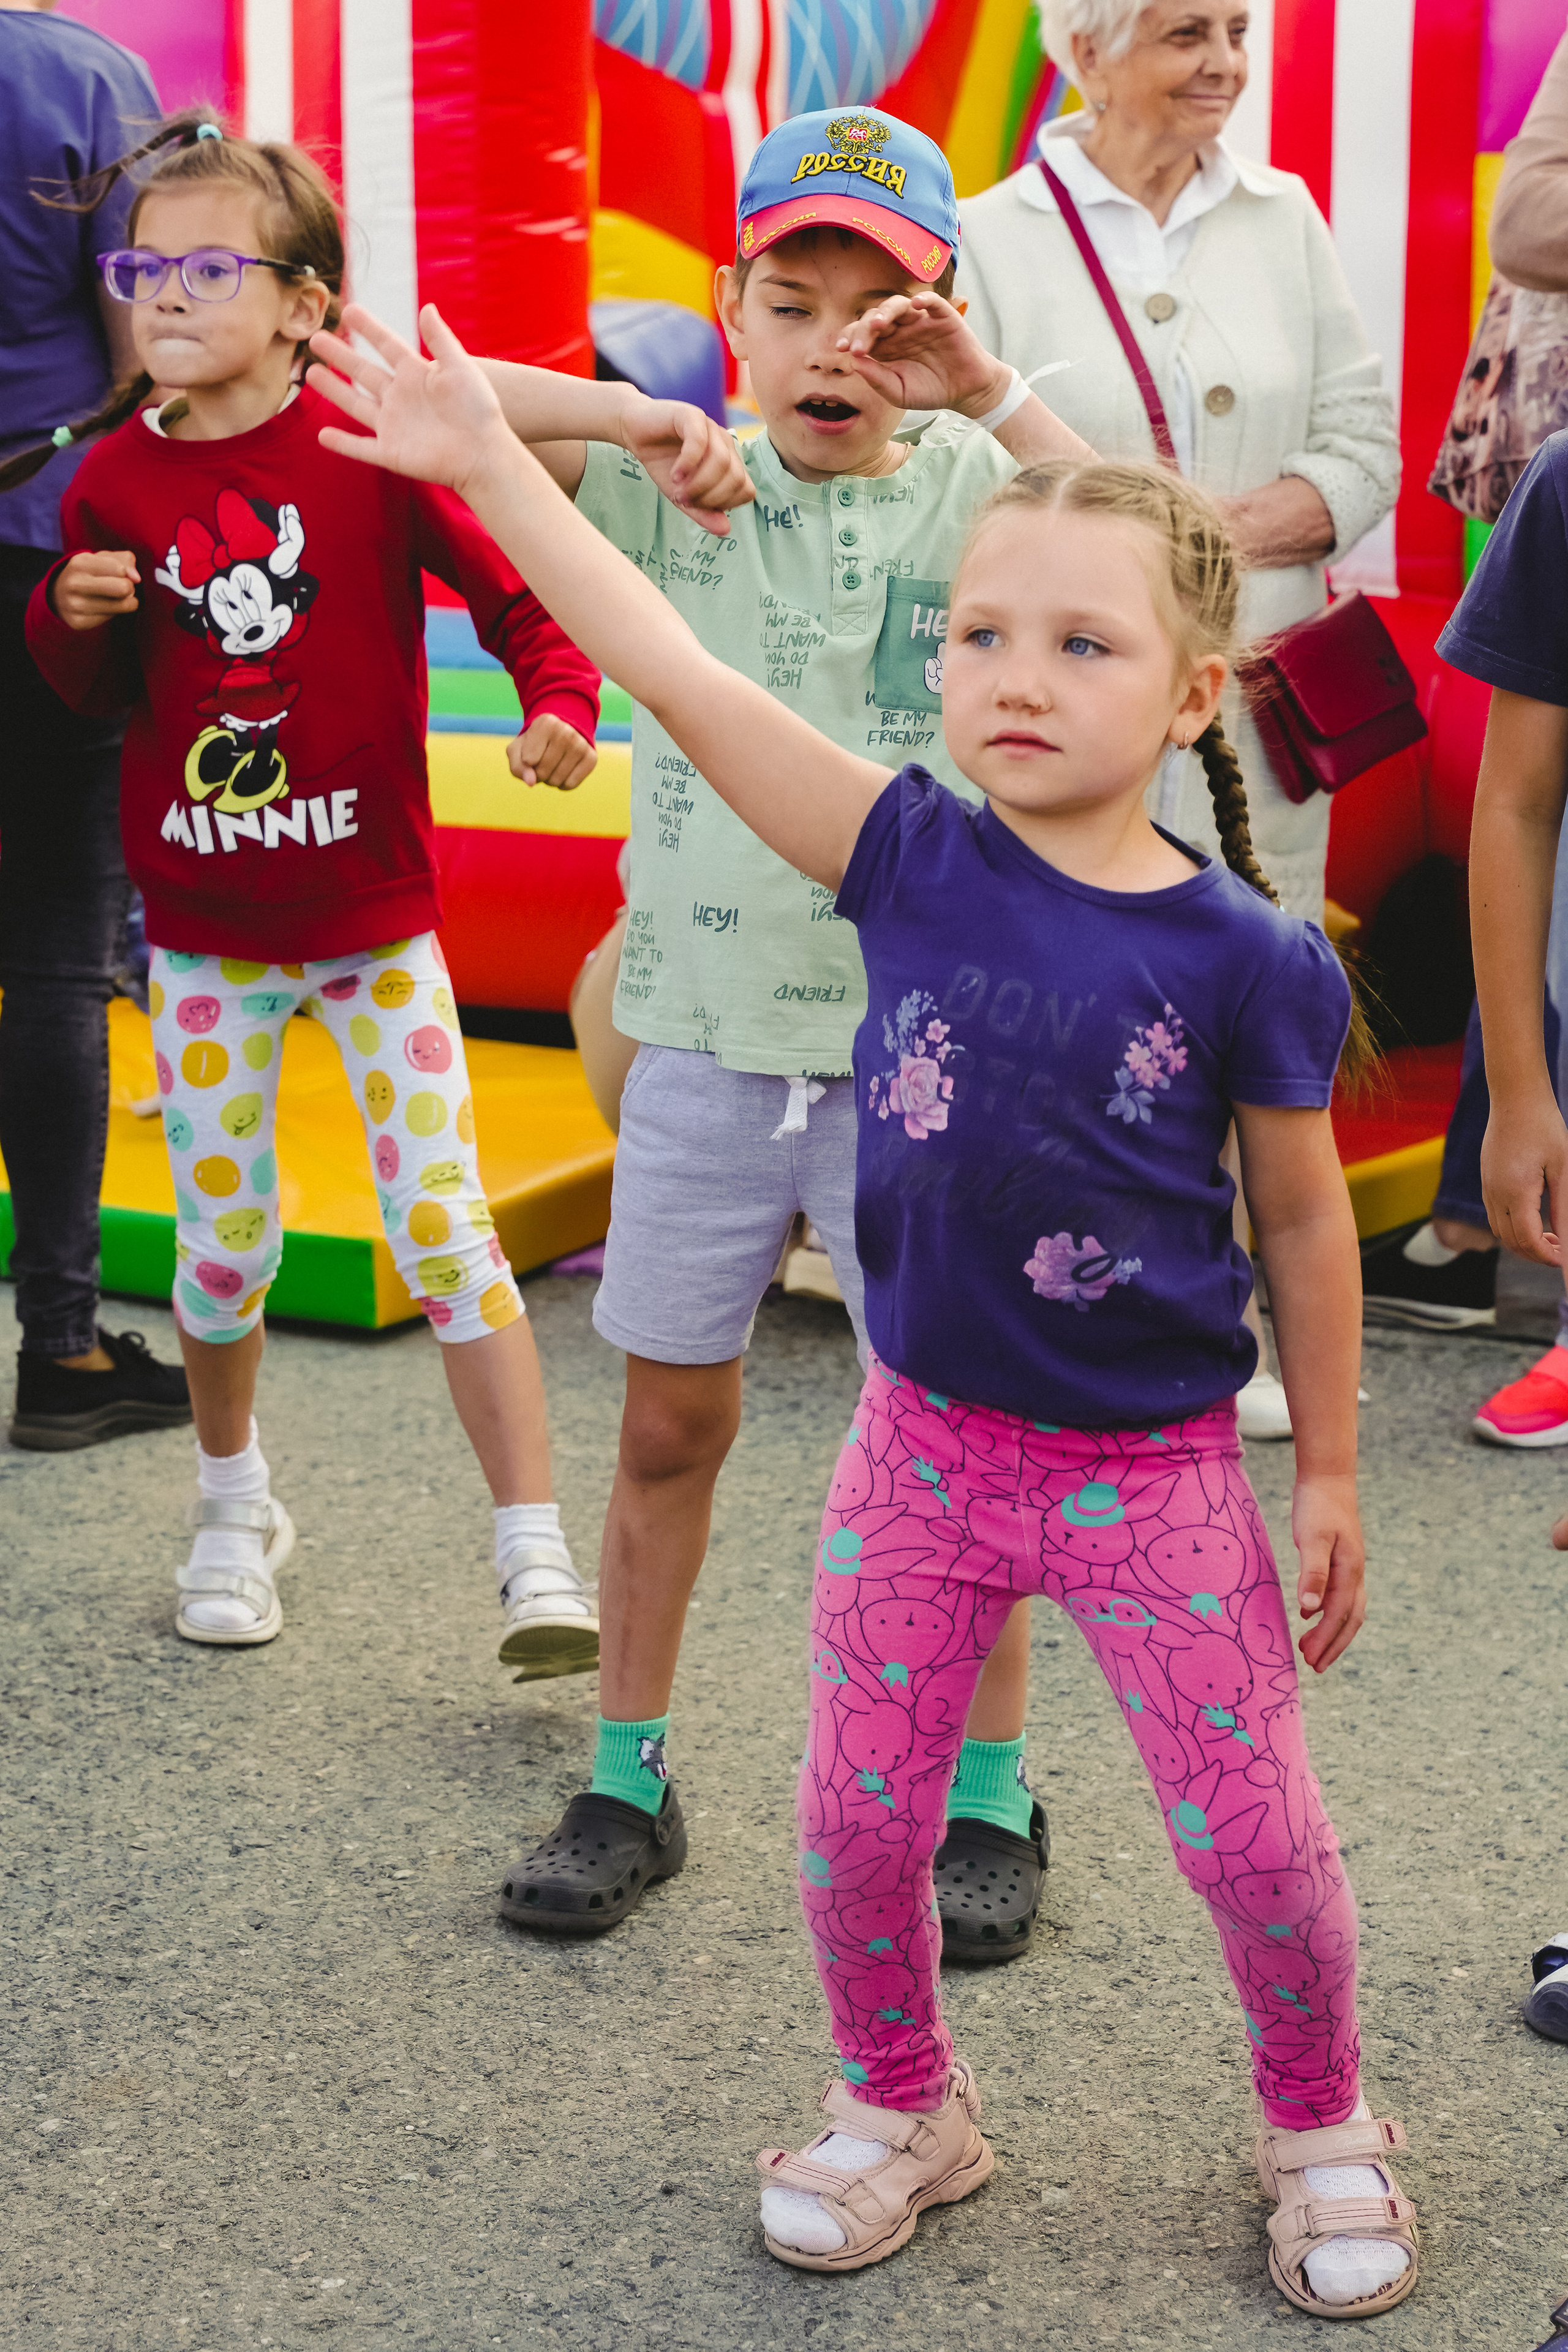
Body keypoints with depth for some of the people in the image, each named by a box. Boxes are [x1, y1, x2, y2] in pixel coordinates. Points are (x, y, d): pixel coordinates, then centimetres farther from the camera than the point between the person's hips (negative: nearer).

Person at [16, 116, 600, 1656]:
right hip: (201, 925, 3)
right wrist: (74, 618, -10)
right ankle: (233, 1505, 33)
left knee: (442, 1224, -6)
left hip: (375, 919, -3)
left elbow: (516, 585, -5)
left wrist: (559, 701, -23)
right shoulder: (115, 478, 1)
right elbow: (96, 694, 11)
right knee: (221, 1239, 9)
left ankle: (535, 1552, 0)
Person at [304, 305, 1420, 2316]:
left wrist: (1328, 1471, 5)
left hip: (1156, 1470, -2)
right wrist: (483, 460, -12)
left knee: (1253, 1839, 7)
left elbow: (1301, 1215, -1)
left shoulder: (1241, 959, -13)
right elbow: (679, 677, -11)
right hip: (924, 1445, 2)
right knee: (856, 1822, 11)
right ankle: (902, 2109, 38)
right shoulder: (913, 861, -9)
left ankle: (1320, 2128, 35)